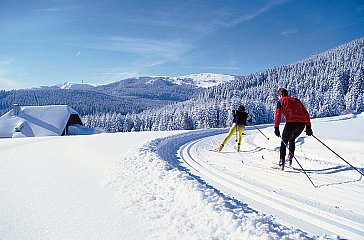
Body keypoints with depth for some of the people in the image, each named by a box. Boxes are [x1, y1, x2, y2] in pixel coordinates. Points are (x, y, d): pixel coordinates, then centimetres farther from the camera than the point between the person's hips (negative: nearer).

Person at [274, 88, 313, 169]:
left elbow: (278, 114, -4)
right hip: (302, 123, 5)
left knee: (284, 141, 10)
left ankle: (282, 161, 2)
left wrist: (276, 128, -9)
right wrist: (308, 126, 21)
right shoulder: (297, 100, 26)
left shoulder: (281, 101, 11)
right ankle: (290, 156, 17)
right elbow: (306, 113, 21)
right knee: (292, 139, 29)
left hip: (291, 123, -5)